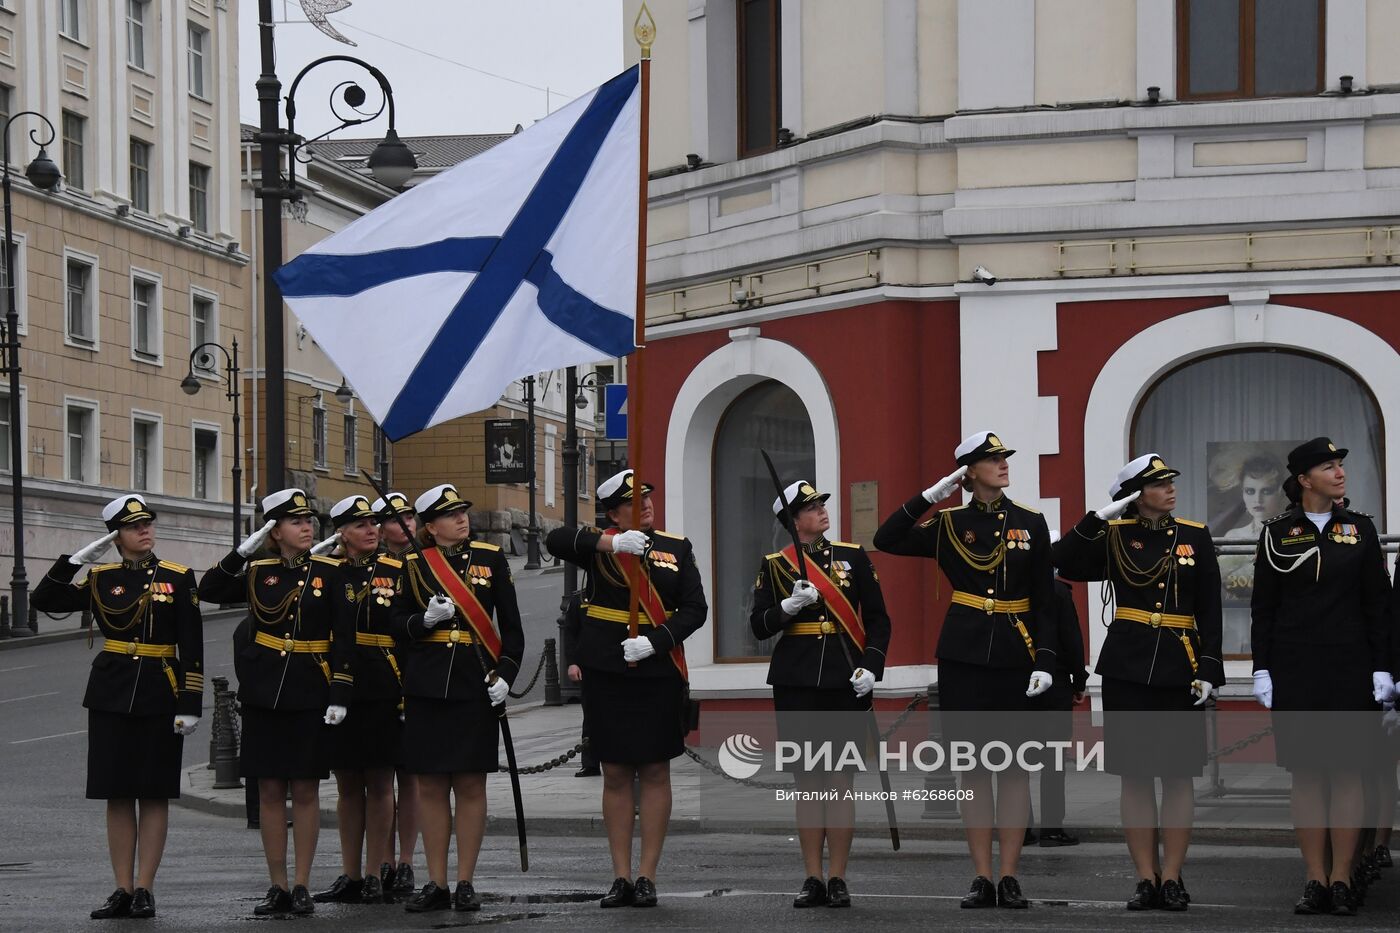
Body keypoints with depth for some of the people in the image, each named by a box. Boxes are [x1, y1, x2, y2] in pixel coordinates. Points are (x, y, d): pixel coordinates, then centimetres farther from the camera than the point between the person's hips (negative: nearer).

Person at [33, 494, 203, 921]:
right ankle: (123, 889, 8)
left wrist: (190, 705, -8)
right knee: (118, 794, 3)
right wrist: (76, 559, -6)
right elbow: (43, 599, 0)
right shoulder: (101, 579, 6)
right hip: (112, 694, 2)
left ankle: (144, 889, 4)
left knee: (154, 793, 0)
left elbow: (192, 648, -2)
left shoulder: (178, 578, 0)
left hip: (160, 696, -2)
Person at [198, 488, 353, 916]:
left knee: (305, 789, 1)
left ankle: (302, 886, 7)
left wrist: (339, 695, -9)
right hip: (264, 693, 2)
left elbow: (344, 639, -2)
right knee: (270, 789, 4)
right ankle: (277, 886, 10)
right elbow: (208, 591, -2)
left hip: (310, 695, -2)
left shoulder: (330, 572, -1)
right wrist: (241, 552, -10)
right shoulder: (257, 572, 5)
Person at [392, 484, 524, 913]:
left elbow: (512, 625, 6)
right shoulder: (415, 565, 6)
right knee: (431, 785, 2)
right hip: (427, 685, 1)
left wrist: (506, 674, -6)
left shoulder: (491, 559, 5)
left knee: (470, 784, 0)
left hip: (475, 684, -1)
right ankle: (436, 884, 9)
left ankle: (465, 883, 6)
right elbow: (397, 623, 8)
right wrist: (426, 619, -12)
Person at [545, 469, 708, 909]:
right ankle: (621, 877, 9)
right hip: (606, 674, -1)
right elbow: (556, 541, -17)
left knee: (655, 772, 2)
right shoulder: (599, 544, 2)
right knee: (616, 774, 4)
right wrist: (613, 543, -28)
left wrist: (654, 642, -15)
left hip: (659, 673, 1)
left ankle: (647, 877, 6)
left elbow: (695, 609, 0)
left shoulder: (677, 547, 6)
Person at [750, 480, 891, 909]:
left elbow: (878, 619, 6)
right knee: (808, 782, 2)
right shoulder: (775, 566, 6)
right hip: (797, 684, 0)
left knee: (840, 781, -2)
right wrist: (790, 605, -14)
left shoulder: (853, 556, 6)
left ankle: (838, 880, 3)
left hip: (845, 681, 0)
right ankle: (813, 879, 7)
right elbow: (759, 626, 4)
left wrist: (871, 666, -7)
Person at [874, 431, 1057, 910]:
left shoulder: (1031, 524, 3)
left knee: (1014, 768, 1)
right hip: (963, 658, 0)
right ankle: (982, 879, 7)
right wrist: (929, 496, -8)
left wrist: (1045, 662, -7)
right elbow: (887, 541, -4)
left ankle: (1010, 878, 5)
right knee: (973, 767, 3)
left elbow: (1046, 602, 2)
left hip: (1016, 657, 0)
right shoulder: (949, 525, 4)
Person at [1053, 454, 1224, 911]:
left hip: (1180, 669, 0)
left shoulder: (1195, 536, 5)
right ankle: (1146, 879, 7)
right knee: (1135, 775, 1)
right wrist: (1100, 516, -13)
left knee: (1178, 775, 1)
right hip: (1127, 668, 0)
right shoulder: (1114, 536, 3)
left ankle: (1171, 878, 6)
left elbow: (1210, 611, 4)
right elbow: (1064, 564, -11)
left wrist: (1209, 669, -4)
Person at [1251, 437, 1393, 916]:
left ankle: (1341, 880, 3)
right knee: (1306, 772, 1)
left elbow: (1378, 603, 5)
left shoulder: (1360, 528, 5)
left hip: (1350, 667, 0)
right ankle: (1315, 880, 5)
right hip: (1294, 669, 0)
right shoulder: (1277, 533, 3)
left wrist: (1382, 669, -1)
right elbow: (1262, 608, 4)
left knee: (1347, 770, -1)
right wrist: (1262, 671, -2)